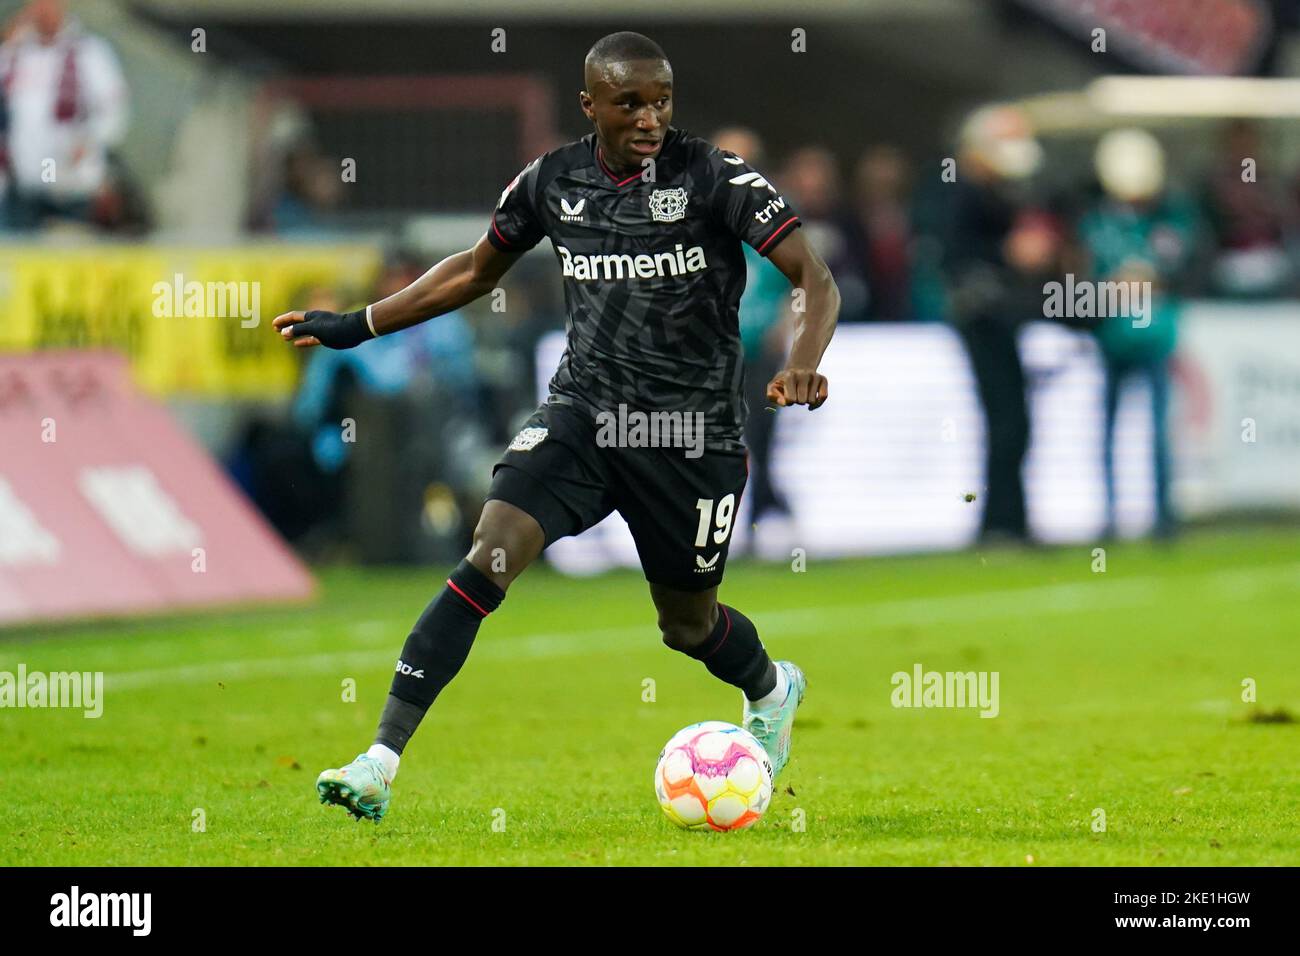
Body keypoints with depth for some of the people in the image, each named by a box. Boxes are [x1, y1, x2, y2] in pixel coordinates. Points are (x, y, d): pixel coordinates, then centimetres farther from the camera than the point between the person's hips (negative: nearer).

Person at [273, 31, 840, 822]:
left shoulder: (714, 177, -11)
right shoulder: (553, 181, 1)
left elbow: (818, 280, -14)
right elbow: (476, 270, 19)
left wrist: (803, 365, -35)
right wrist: (355, 327, 18)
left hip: (694, 434, -2)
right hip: (583, 411, 2)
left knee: (687, 622, 13)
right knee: (490, 558, -19)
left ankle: (773, 691, 51)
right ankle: (381, 765, -24)